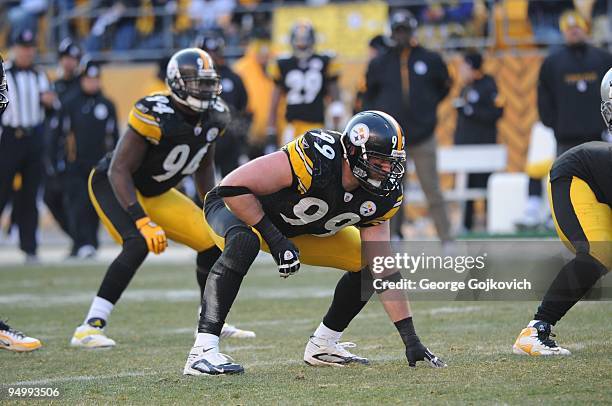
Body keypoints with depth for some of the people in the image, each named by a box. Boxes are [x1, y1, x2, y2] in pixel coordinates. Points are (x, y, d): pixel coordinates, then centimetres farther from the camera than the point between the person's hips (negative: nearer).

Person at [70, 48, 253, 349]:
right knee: (139, 244, -31)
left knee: (212, 242, 2)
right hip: (112, 185, -8)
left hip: (156, 194, 8)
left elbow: (204, 167, 11)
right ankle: (89, 329, -30)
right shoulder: (155, 115, -31)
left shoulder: (214, 116, -8)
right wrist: (143, 222, -38)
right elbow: (119, 171, -30)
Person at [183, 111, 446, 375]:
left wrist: (410, 338, -16)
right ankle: (202, 351, -40)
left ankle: (322, 346, 12)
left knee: (367, 264, -3)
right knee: (244, 243, -40)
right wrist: (275, 240, -32)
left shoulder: (380, 197, -16)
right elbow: (232, 187, -35)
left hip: (301, 231, 7)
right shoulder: (316, 160, -38)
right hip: (239, 207, -7)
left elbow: (384, 269, -11)